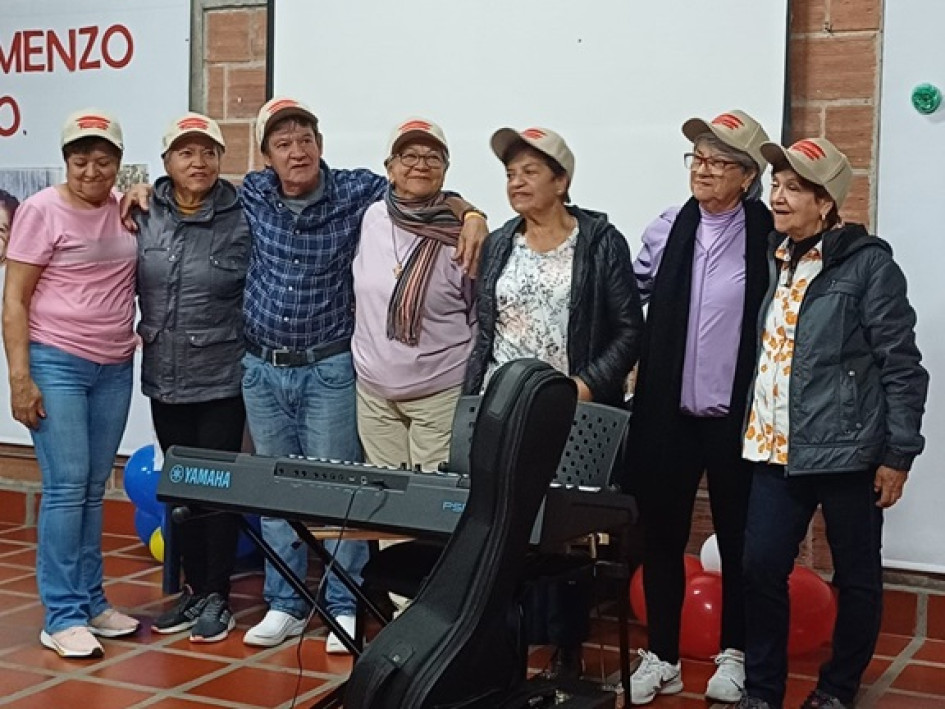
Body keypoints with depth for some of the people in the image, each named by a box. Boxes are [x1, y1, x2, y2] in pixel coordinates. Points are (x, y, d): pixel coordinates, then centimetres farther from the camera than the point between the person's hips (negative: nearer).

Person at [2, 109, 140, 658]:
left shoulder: (124, 211, 8)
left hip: (115, 368, 5)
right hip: (56, 364, -5)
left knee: (94, 490, 10)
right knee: (66, 488, -7)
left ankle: (91, 603, 18)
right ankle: (62, 617, -1)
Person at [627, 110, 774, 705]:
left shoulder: (769, 236, -6)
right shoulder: (666, 229, 3)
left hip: (737, 418, -2)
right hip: (666, 414, 3)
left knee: (738, 540, 11)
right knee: (662, 536, 10)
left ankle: (734, 654, 28)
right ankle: (662, 657, 23)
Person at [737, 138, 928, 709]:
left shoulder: (868, 262, -7)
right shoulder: (772, 258, 10)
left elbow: (902, 364, -8)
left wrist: (898, 454, -10)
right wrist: (753, 433, 11)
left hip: (846, 449, -5)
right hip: (776, 448, 5)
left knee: (856, 577, 8)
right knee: (761, 567, 2)